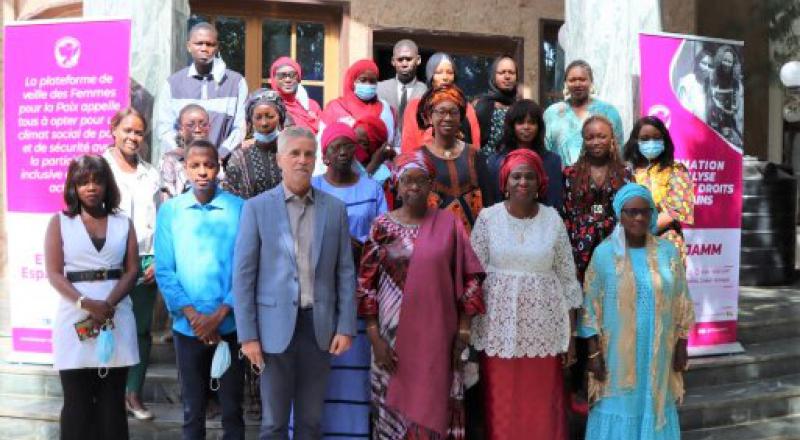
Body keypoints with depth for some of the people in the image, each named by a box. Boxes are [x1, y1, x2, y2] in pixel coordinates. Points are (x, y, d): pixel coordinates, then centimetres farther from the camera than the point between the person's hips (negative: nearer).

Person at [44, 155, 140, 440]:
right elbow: (54, 273, -2)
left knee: (113, 401, 5)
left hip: (117, 316, 1)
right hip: (75, 318, -1)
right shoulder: (59, 222, 6)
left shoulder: (124, 224, 10)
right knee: (78, 402, 1)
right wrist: (86, 304, -16)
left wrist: (108, 304, -13)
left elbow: (132, 271, 4)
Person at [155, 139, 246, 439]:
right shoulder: (169, 211, 1)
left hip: (230, 325, -1)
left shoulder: (240, 209, -4)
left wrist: (218, 315, -12)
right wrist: (193, 316, -10)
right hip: (187, 326, 1)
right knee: (192, 411, 12)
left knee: (232, 409, 8)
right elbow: (164, 271, 0)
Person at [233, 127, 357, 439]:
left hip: (320, 326, 2)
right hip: (276, 326, -2)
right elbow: (244, 274, -2)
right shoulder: (257, 207, -1)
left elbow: (345, 272, 6)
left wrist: (346, 327, -1)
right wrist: (248, 334, -7)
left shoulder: (335, 208, 6)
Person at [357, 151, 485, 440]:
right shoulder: (382, 226, 1)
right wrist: (374, 336, -5)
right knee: (394, 406, 7)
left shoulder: (448, 224, 1)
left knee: (435, 406, 5)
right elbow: (366, 283, 1)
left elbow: (469, 278, 2)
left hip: (438, 336, 0)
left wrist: (463, 331, -1)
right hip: (394, 335, 0)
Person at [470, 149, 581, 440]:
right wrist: (469, 327, -3)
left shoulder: (552, 219, 1)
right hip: (500, 327, 0)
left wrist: (571, 335, 3)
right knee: (501, 404, 5)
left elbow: (567, 278, 4)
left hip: (543, 327, 1)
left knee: (543, 405, 6)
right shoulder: (488, 217, -1)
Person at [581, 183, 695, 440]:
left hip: (658, 353, 2)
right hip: (617, 353, -2)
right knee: (619, 411, 5)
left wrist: (681, 347, 4)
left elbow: (681, 304, 6)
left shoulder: (668, 252, 1)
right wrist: (594, 353, -7)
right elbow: (591, 308, -4)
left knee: (654, 408, 10)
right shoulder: (604, 253, -6)